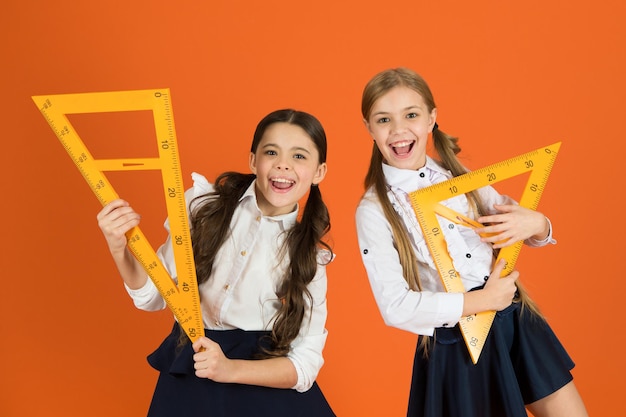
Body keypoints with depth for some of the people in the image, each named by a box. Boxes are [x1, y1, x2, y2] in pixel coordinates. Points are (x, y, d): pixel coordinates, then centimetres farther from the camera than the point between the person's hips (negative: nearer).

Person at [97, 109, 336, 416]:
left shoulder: (309, 255, -4)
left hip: (265, 381, 0)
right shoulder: (204, 204, -3)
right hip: (186, 376, 0)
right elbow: (154, 296, 1)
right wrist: (120, 248, -17)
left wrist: (230, 369, -21)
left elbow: (305, 363, -8)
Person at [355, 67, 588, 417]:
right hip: (453, 346, -4)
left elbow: (519, 220, 11)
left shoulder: (461, 177, 3)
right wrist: (482, 301, -19)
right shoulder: (373, 211, -10)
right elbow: (396, 307, -16)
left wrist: (535, 223, -13)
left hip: (514, 321, 4)